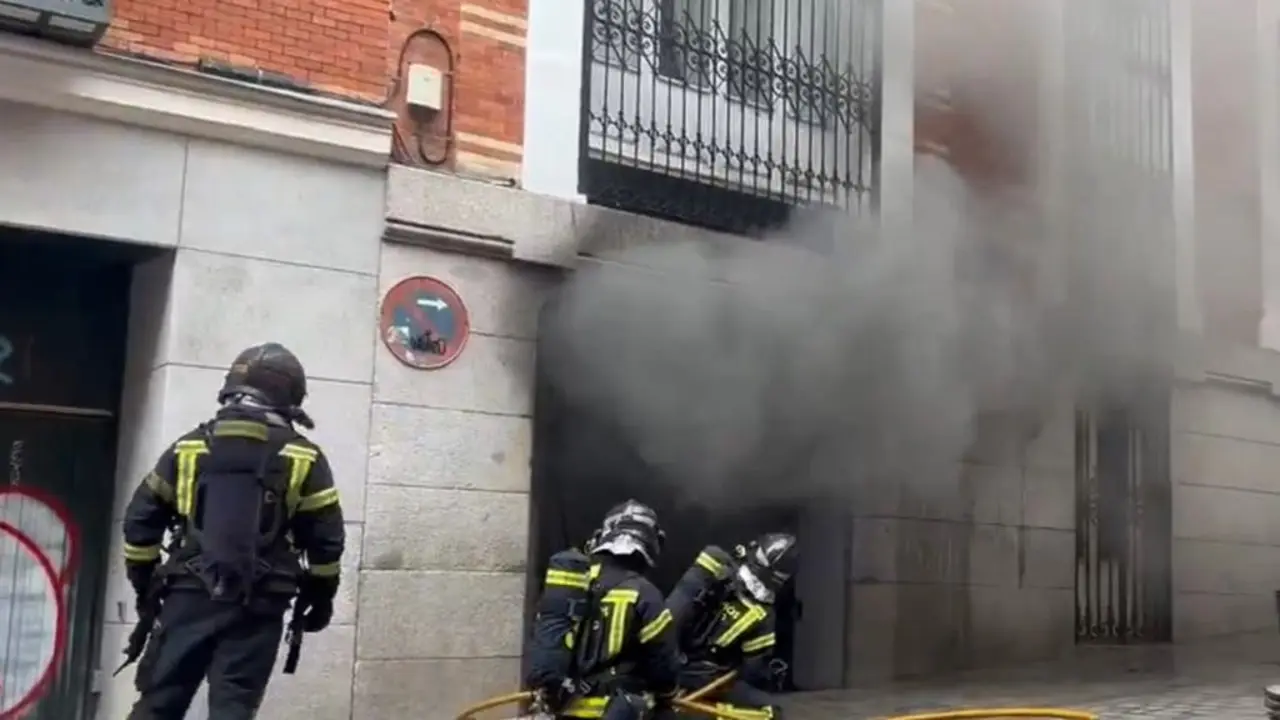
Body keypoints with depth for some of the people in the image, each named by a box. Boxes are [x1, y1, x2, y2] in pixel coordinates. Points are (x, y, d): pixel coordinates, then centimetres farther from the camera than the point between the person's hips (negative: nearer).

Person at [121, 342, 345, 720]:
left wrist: (145, 584, 21)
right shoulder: (303, 459, 2)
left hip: (189, 595, 2)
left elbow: (141, 520, 10)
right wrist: (320, 596, 15)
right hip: (258, 604, -2)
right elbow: (326, 539, 1)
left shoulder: (188, 448, 9)